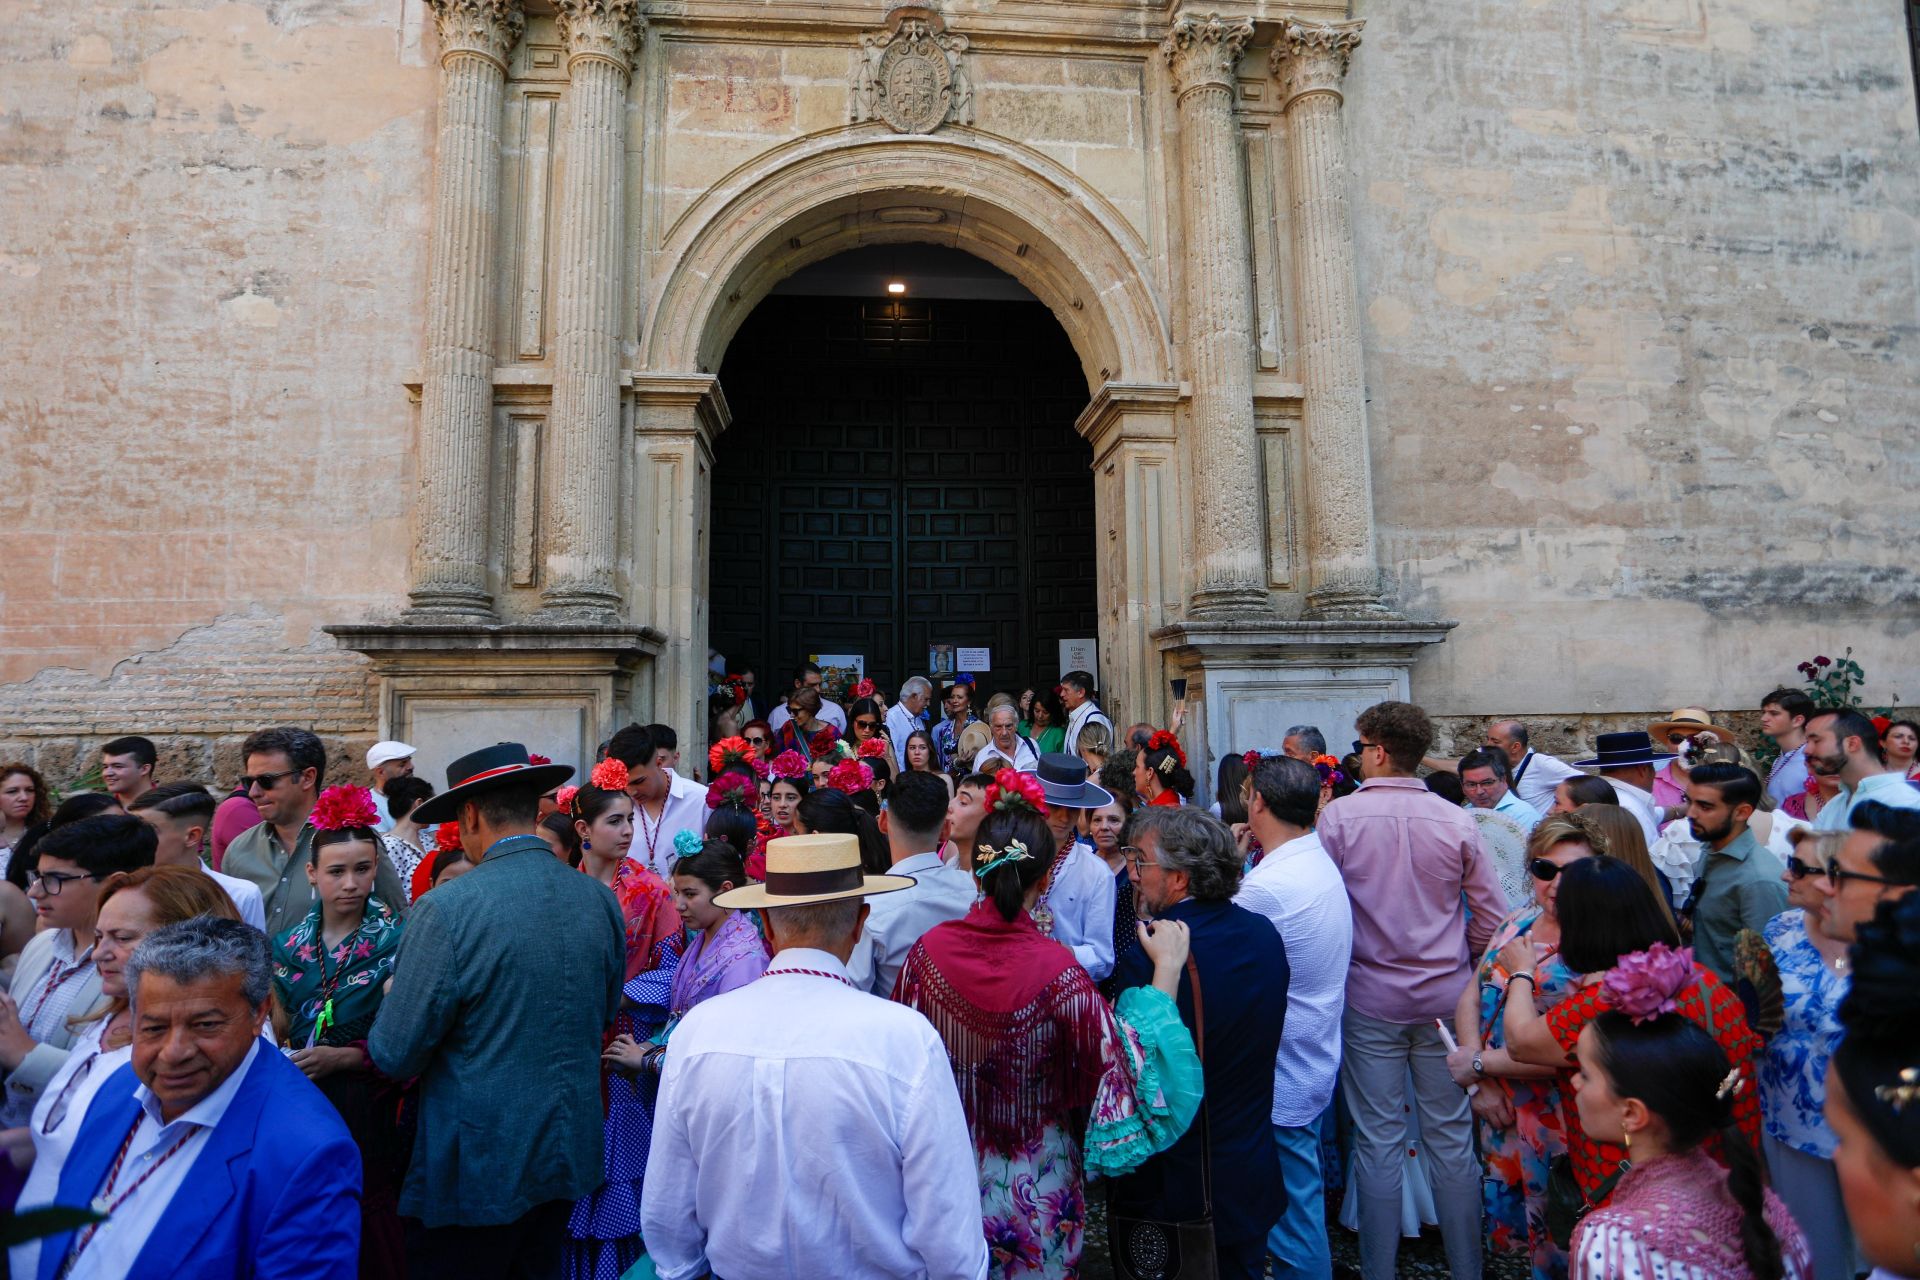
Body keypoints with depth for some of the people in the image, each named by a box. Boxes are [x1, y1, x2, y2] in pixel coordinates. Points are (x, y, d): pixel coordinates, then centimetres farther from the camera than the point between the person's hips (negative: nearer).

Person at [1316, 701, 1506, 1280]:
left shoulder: (1339, 815, -12)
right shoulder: (1457, 821, -5)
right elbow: (1493, 918, 0)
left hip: (1370, 999, -2)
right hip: (1445, 997, 2)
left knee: (1379, 1140, 8)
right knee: (1451, 1138, 14)